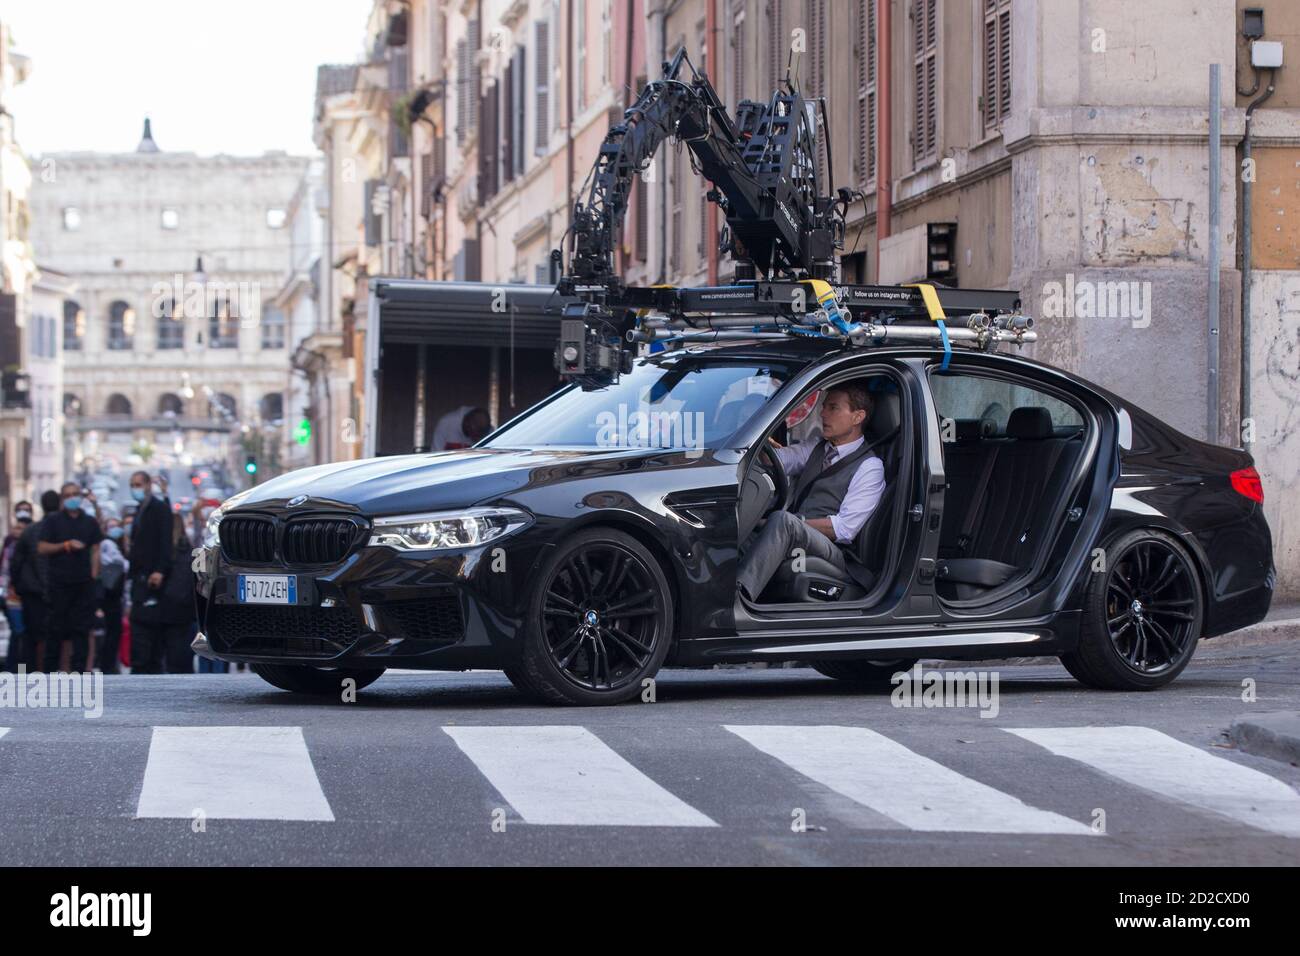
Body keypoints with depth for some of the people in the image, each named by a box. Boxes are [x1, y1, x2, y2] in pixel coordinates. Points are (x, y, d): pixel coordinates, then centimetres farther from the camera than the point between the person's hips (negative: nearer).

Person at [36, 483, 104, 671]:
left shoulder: (90, 522, 12)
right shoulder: (52, 521, 5)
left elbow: (95, 550, 12)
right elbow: (42, 548, -1)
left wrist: (93, 576, 2)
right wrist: (66, 545, -12)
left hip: (84, 583, 2)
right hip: (59, 583, -2)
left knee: (82, 628, -1)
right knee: (57, 627, -1)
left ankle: (78, 668, 2)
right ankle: (50, 669, 5)